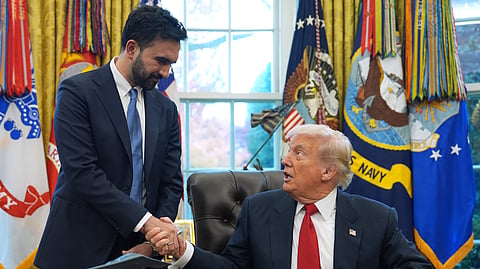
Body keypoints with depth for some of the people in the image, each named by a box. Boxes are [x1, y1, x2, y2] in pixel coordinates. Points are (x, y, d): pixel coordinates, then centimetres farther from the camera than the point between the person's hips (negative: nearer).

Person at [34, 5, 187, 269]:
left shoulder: (166, 109, 7)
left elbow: (171, 183, 6)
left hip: (138, 247, 4)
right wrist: (146, 221, -23)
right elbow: (81, 172, -18)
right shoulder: (77, 92, -9)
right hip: (80, 247, -4)